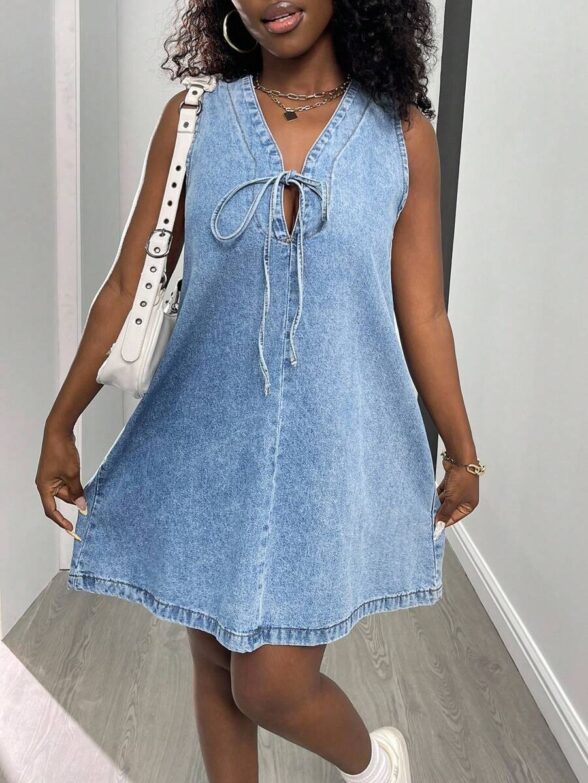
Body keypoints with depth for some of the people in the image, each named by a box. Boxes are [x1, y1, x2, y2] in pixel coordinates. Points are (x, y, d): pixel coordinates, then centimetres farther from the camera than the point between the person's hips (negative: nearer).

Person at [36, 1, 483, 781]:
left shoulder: (403, 133, -2)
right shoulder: (195, 117, 0)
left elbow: (422, 314, 2)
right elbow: (129, 287, 2)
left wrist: (463, 453, 8)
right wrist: (60, 425, 4)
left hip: (332, 448, -2)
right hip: (209, 445, 3)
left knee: (272, 686, -1)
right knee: (216, 666, 16)